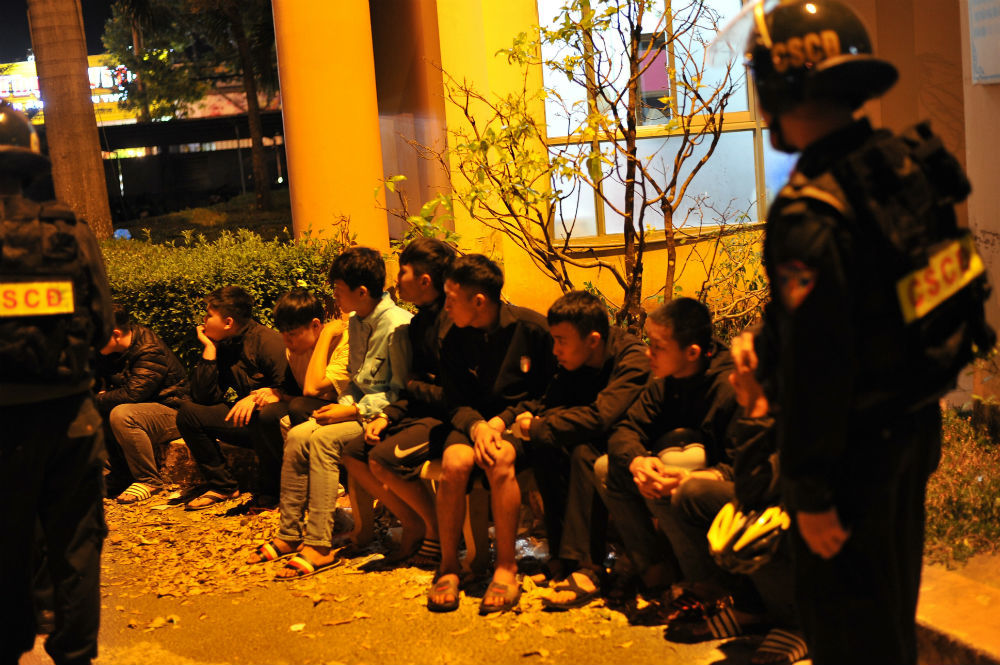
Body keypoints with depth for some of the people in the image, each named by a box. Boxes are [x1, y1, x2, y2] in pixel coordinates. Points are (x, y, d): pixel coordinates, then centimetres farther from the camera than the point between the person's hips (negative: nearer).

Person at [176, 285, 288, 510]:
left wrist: (256, 397, -34)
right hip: (245, 417, 7)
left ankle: (271, 485, -13)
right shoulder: (221, 346, 5)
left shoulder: (267, 341, -16)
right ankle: (222, 485, -3)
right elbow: (203, 397, -3)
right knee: (188, 410, -5)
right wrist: (209, 349, -6)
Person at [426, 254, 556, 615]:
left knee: (499, 459, -36)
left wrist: (503, 421, -14)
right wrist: (476, 425, -19)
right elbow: (456, 403, 5)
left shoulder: (533, 327, -8)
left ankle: (506, 566, -22)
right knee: (454, 461, -31)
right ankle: (448, 564, -15)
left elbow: (552, 393, -3)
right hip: (476, 420, 3)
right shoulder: (455, 340, 3)